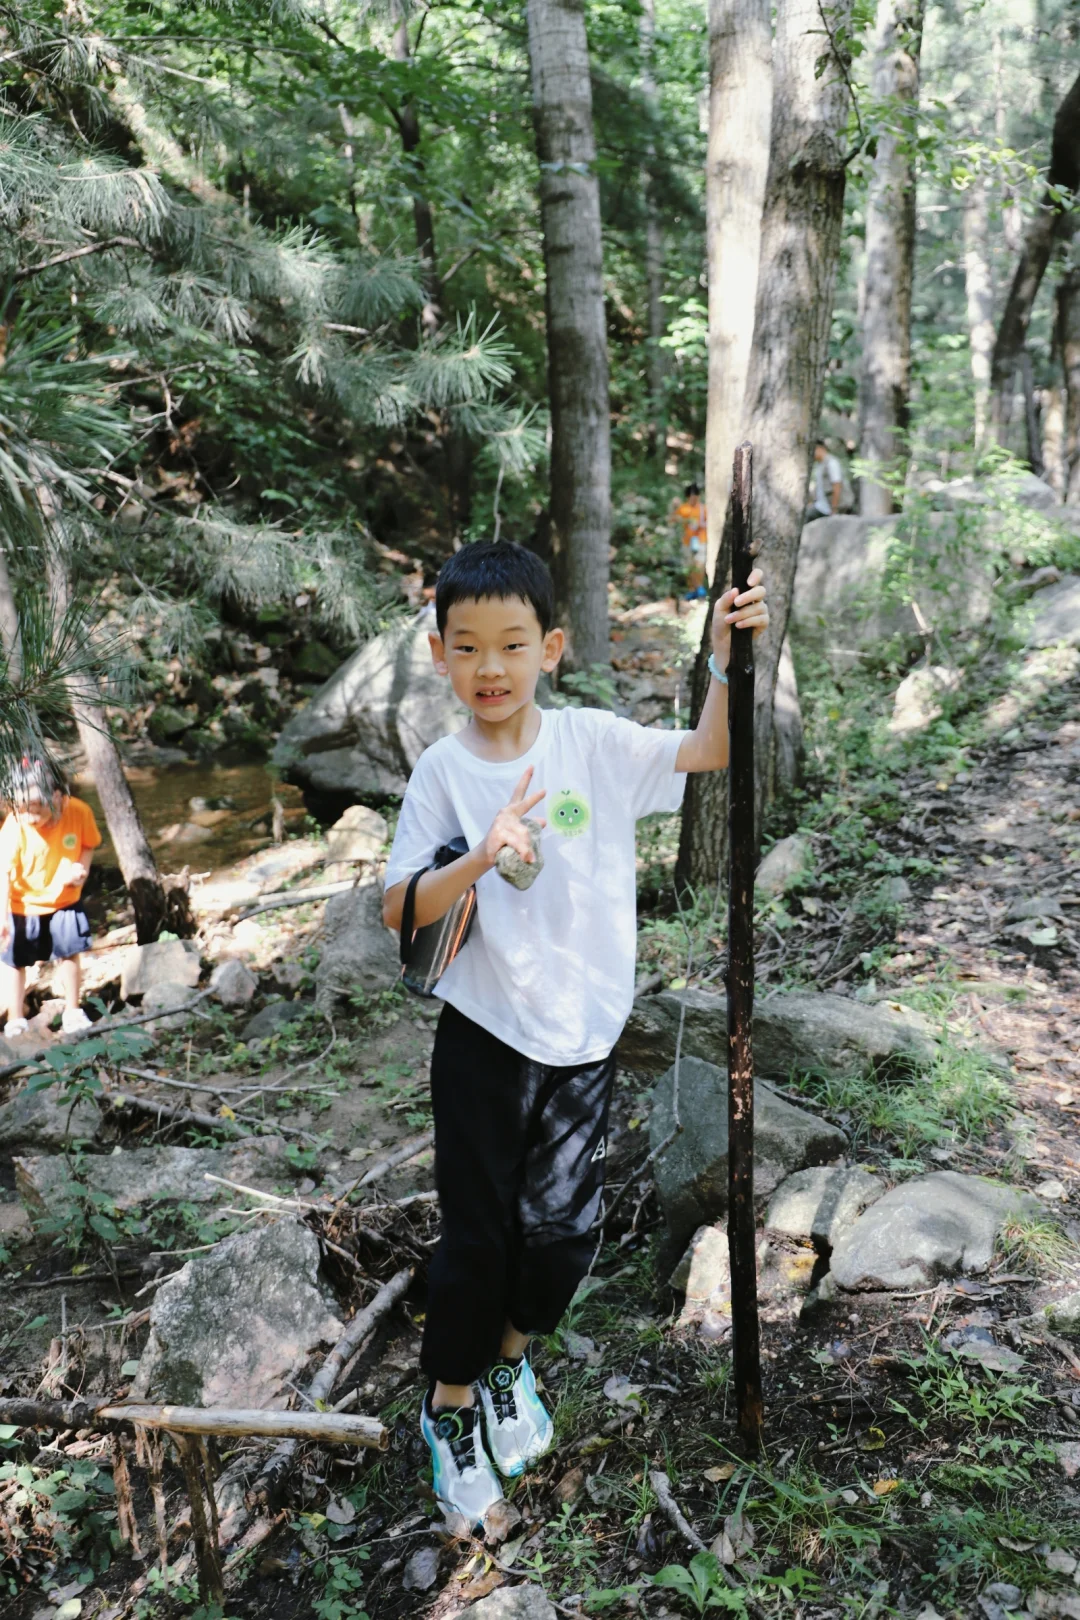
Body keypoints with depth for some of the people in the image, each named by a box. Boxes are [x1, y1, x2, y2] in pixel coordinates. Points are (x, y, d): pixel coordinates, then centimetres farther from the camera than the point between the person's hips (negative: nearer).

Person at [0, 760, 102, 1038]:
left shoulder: (79, 812, -23)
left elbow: (88, 844, -3)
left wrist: (82, 867, -23)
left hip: (65, 901, 2)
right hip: (23, 906, -2)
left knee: (70, 954, 14)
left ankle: (72, 1012, 35)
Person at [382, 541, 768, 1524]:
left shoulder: (594, 742, -4)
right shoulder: (444, 770, -8)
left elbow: (710, 752, -6)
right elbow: (399, 912, -11)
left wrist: (727, 658, -21)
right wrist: (478, 860, -28)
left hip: (586, 1037, 2)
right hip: (486, 1037, -2)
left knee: (562, 1229, 11)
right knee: (478, 1234, 8)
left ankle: (509, 1360, 42)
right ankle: (450, 1407, 34)